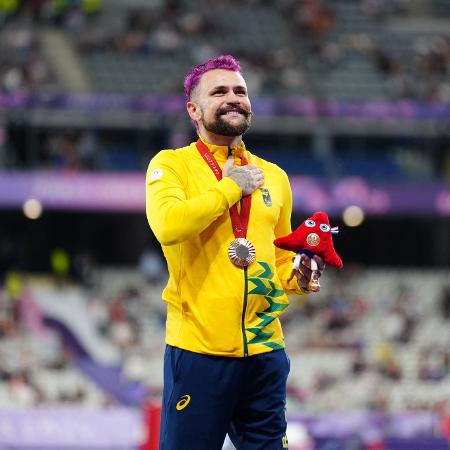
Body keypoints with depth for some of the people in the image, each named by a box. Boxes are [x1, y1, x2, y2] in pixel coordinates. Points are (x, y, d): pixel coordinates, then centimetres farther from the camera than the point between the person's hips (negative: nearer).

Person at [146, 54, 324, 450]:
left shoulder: (273, 176, 16)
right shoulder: (171, 165, 1)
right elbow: (168, 224, -21)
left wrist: (298, 278, 4)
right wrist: (232, 186, -10)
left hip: (265, 351, 5)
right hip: (198, 350, -5)